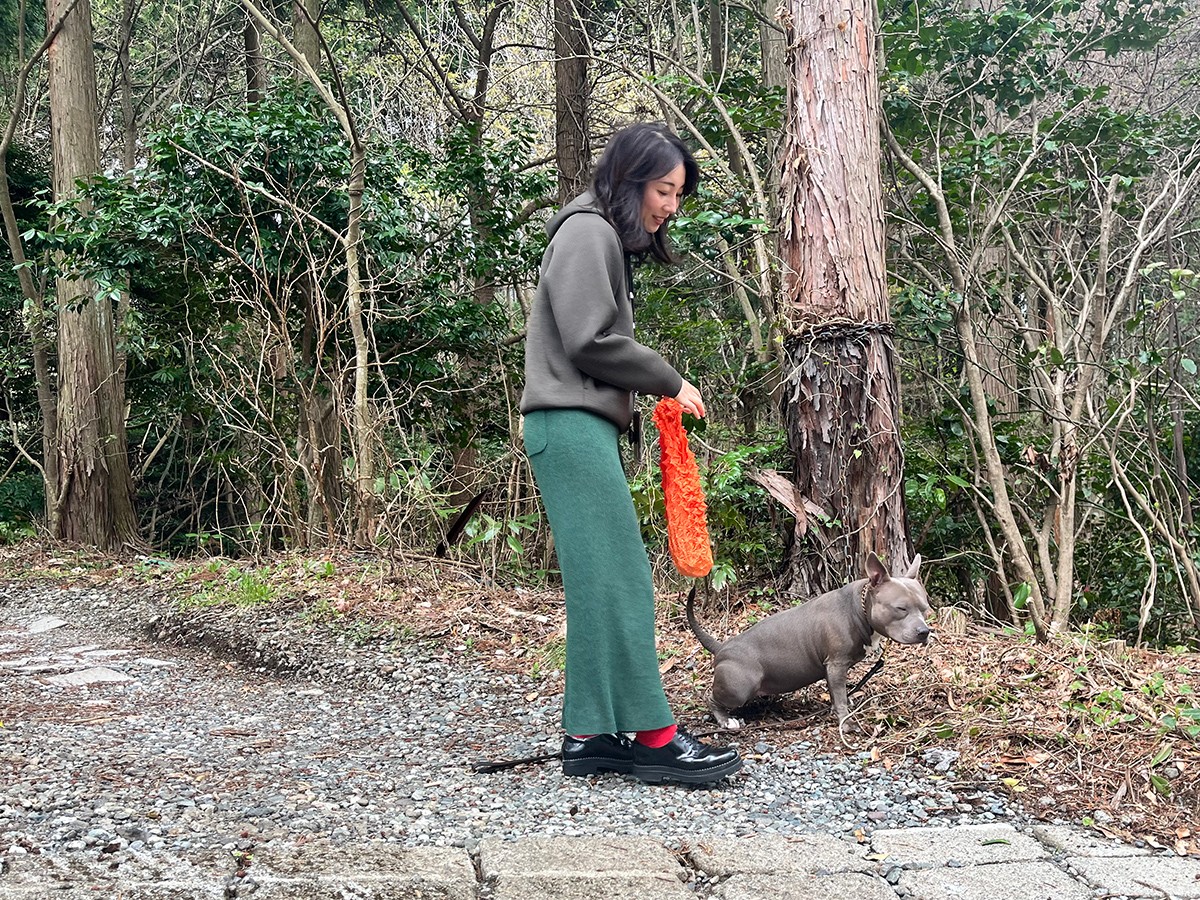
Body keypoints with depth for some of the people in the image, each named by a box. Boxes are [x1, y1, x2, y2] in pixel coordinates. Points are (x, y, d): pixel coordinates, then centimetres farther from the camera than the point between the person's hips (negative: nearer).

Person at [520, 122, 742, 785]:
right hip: (571, 424, -10)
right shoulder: (588, 231, -7)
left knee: (598, 584, 6)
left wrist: (657, 390, 4)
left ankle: (590, 734, 8)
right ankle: (651, 733, -9)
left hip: (582, 426, 10)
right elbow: (589, 341, -15)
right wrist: (671, 382, -5)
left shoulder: (608, 239, 23)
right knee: (617, 579, -11)